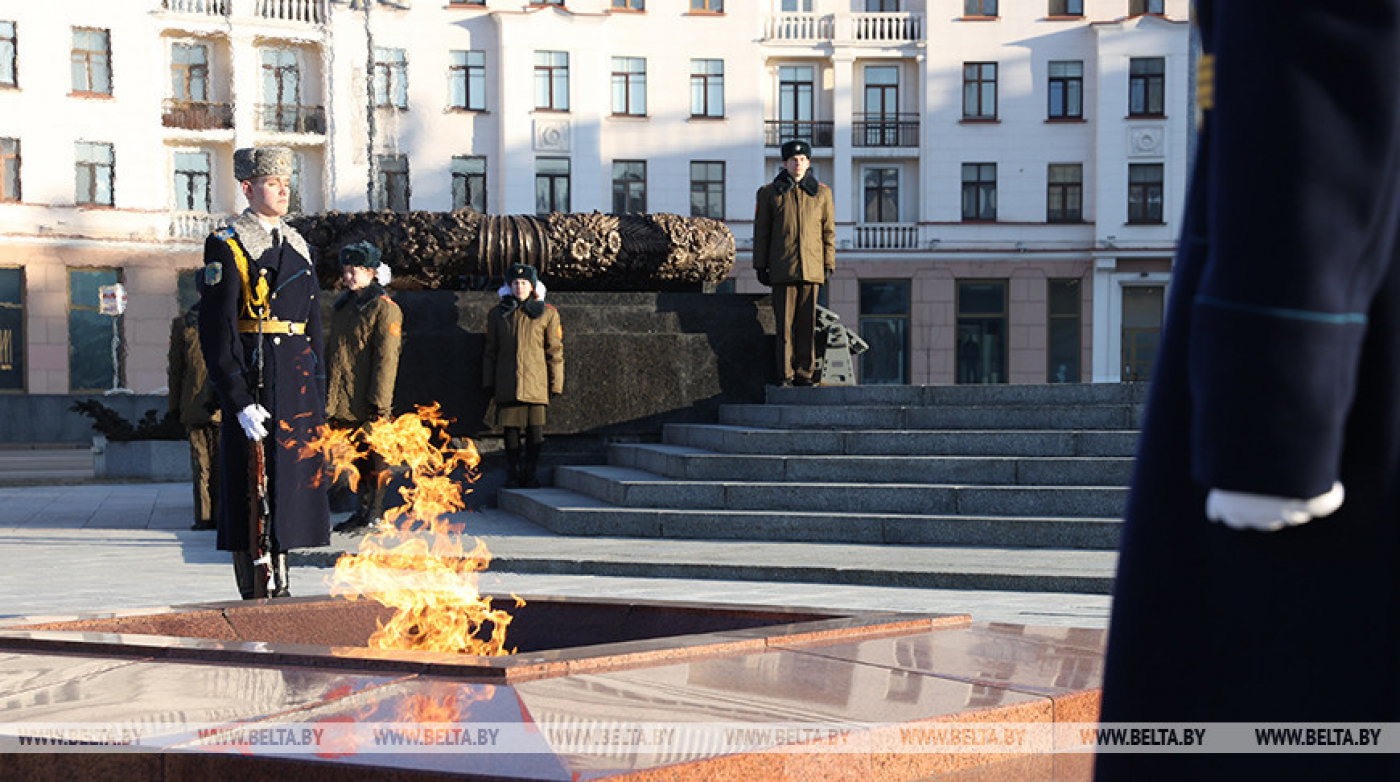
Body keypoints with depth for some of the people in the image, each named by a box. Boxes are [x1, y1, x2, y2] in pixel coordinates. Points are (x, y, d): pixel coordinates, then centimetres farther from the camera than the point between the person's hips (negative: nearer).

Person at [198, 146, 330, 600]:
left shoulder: (297, 245, 16)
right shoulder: (226, 247, -5)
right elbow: (217, 332, -11)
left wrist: (317, 392, 13)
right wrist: (241, 403, -18)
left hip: (298, 383, 7)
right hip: (252, 380, -7)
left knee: (291, 482, 10)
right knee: (250, 488, -3)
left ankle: (280, 589, 20)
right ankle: (253, 595, 3)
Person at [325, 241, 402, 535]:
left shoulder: (384, 309, -8)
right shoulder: (341, 306, 16)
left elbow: (386, 359, -13)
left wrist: (378, 402, -18)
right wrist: (327, 394, 16)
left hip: (366, 403, -7)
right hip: (342, 401, 7)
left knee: (373, 458, -1)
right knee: (357, 457, 13)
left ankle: (375, 514, 6)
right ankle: (363, 511, 20)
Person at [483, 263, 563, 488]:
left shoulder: (547, 314, 4)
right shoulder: (498, 314, 10)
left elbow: (555, 352, 5)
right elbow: (491, 351, 13)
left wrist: (556, 384, 2)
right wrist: (488, 384, 9)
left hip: (535, 383, -1)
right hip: (507, 383, 2)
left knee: (535, 430, -4)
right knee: (510, 428, 2)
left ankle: (531, 474, 7)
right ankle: (513, 474, 11)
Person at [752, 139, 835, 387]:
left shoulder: (822, 193, 11)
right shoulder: (769, 193, 7)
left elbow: (828, 231, 12)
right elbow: (761, 233, 9)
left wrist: (829, 264, 6)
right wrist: (760, 265, 4)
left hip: (812, 269, 1)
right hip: (782, 269, -1)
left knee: (808, 323, 2)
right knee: (785, 323, -2)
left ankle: (804, 373, 8)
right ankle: (785, 375, 2)